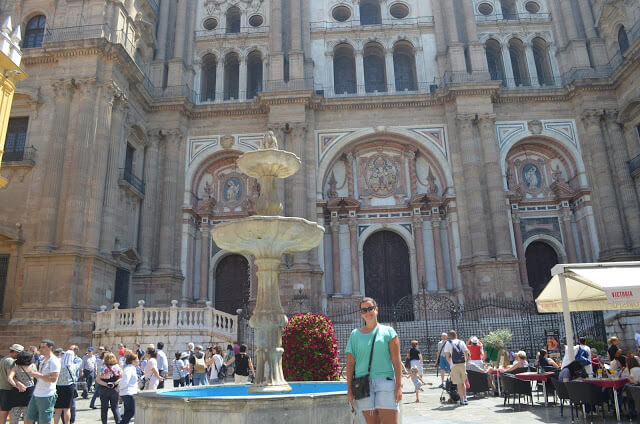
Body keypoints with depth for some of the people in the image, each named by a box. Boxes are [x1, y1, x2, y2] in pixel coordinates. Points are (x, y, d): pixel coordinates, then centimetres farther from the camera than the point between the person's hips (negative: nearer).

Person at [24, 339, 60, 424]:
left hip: (46, 397, -9)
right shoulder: (43, 360, 16)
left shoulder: (54, 361, -13)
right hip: (36, 395, 9)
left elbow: (53, 379, -21)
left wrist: (39, 375, -17)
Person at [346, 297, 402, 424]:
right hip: (363, 384, 2)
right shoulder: (355, 334, 10)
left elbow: (397, 361, 2)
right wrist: (349, 389, 3)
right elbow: (350, 363, 8)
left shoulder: (387, 331, 6)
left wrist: (399, 386, -6)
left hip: (385, 381, -2)